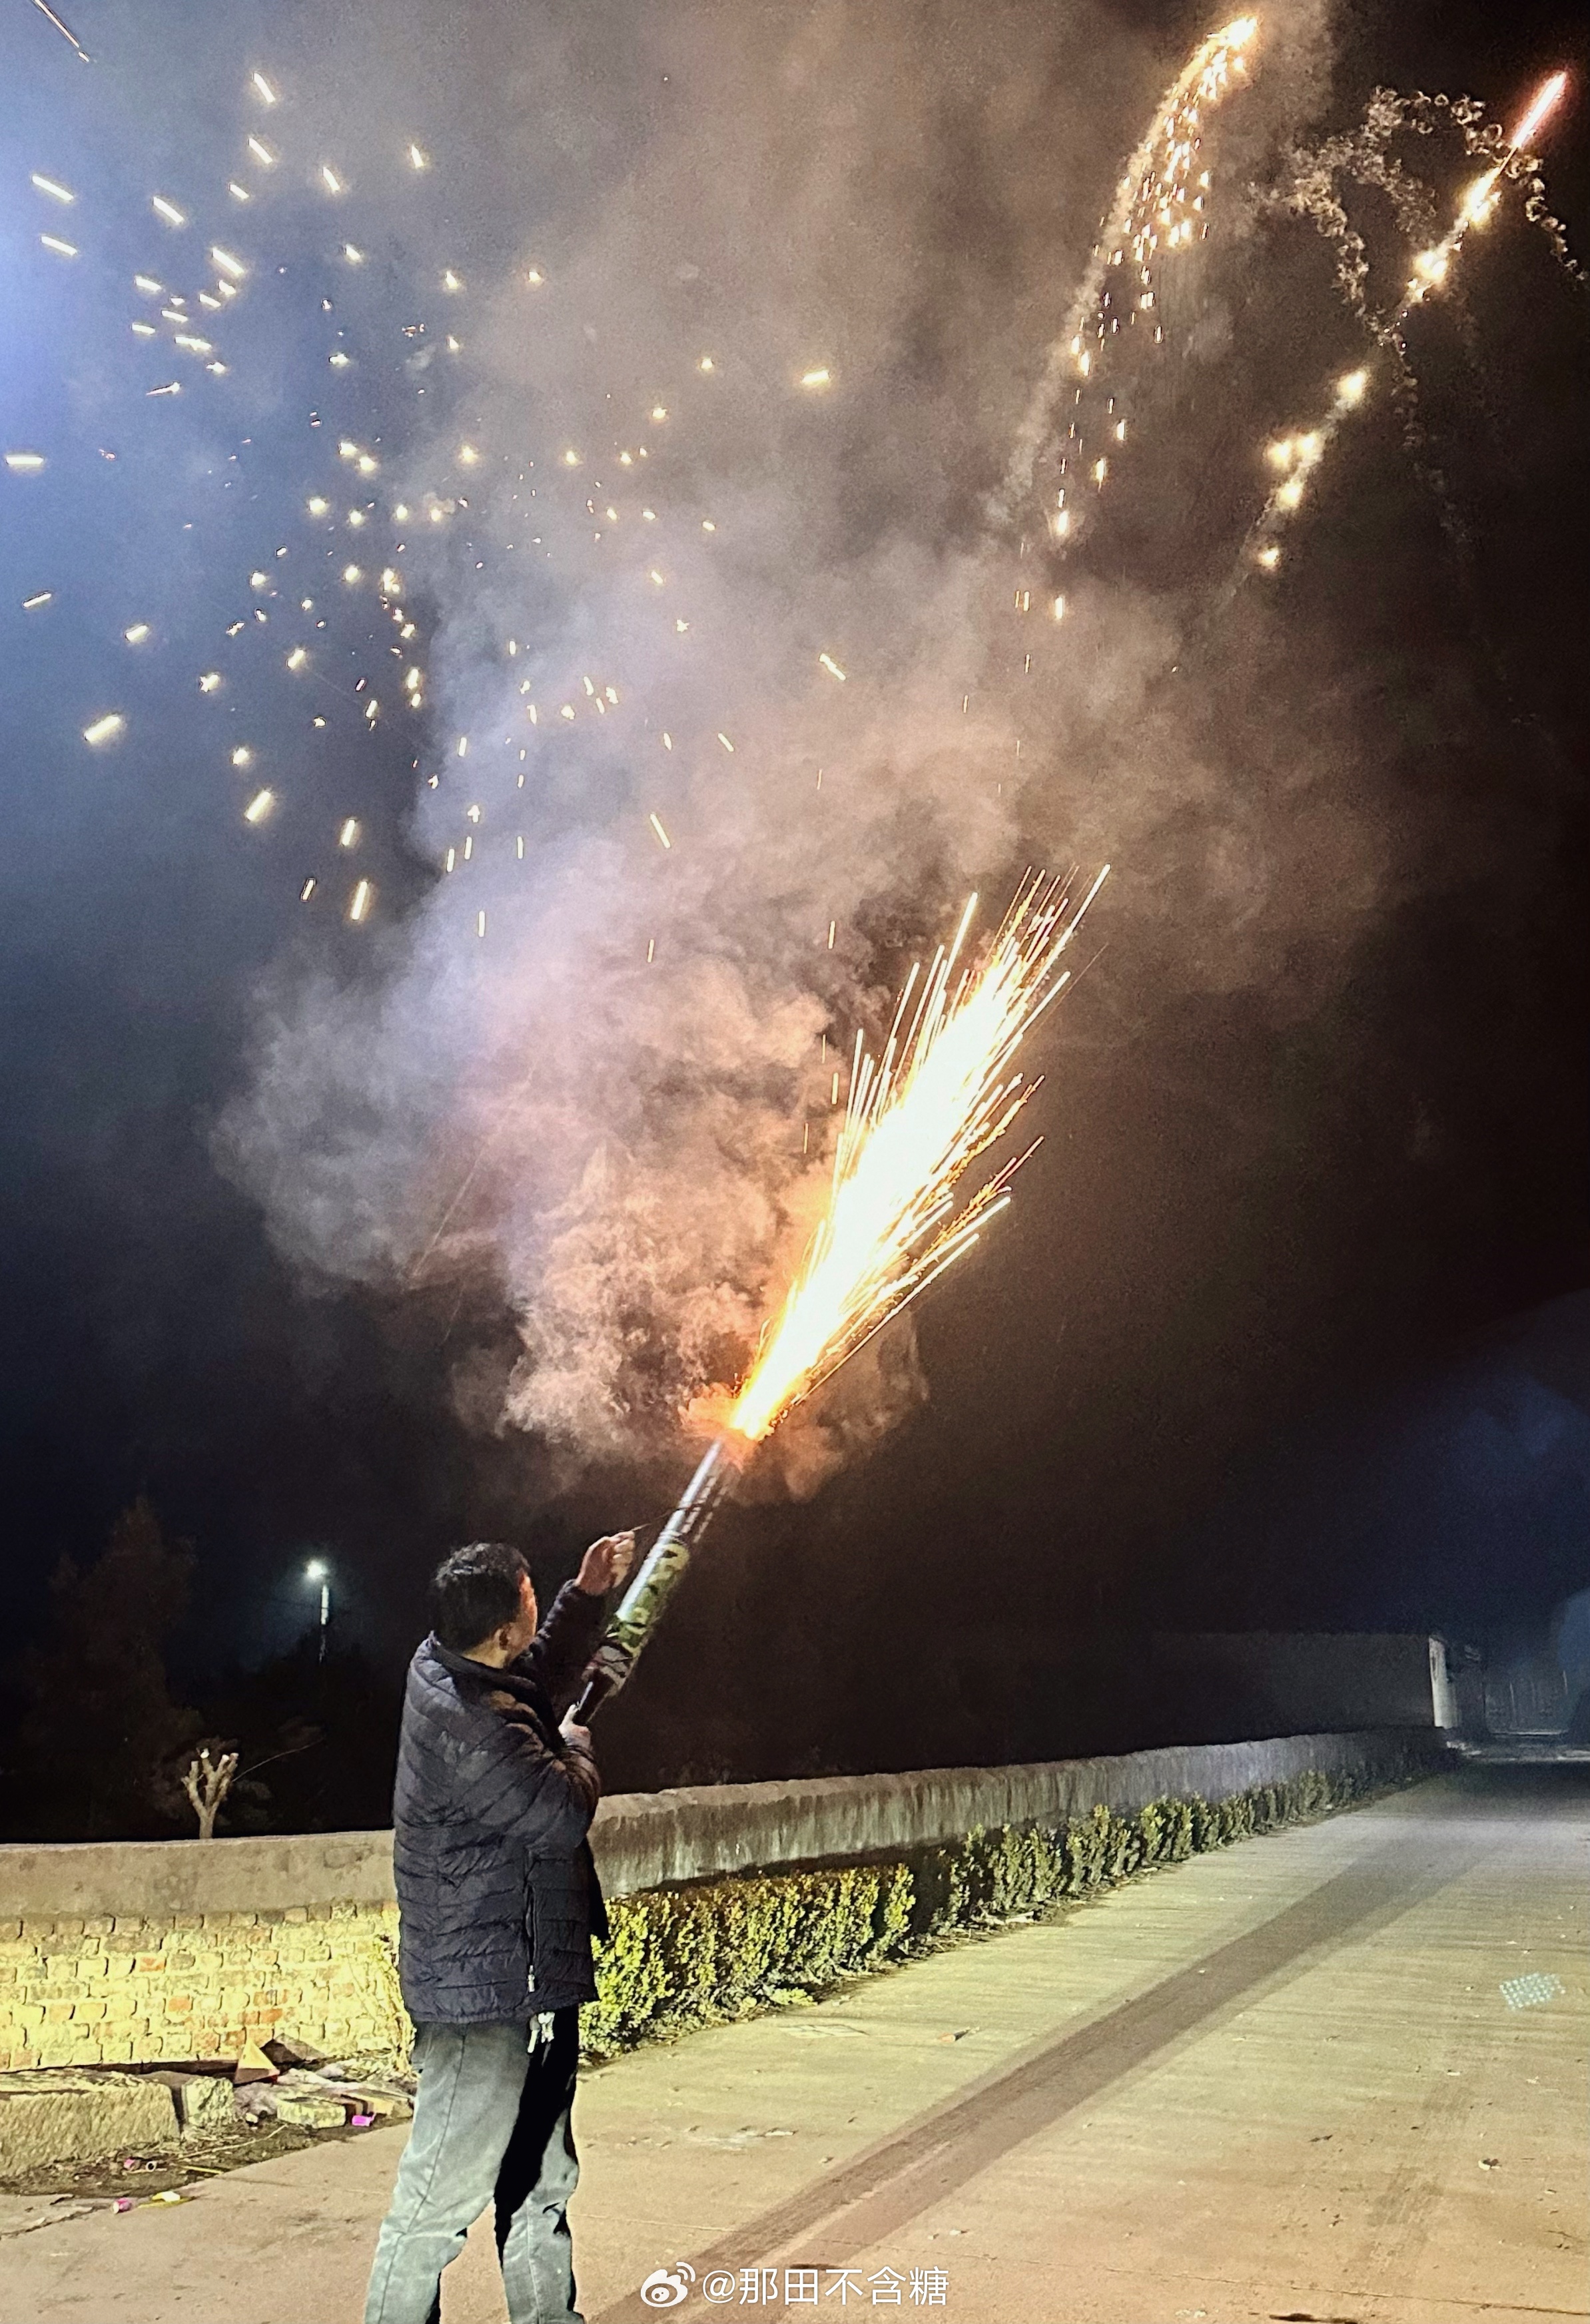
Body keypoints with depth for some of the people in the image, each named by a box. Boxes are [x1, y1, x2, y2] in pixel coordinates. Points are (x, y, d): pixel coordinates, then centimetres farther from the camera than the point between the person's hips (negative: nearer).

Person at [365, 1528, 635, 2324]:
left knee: (540, 2177, 22)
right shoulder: (467, 1725, -28)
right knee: (444, 2193, 0)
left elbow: (547, 1676, 20)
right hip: (483, 1993, -10)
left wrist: (587, 1595, 9)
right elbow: (563, 1813, -24)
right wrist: (575, 1750, -4)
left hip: (529, 1983, 10)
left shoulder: (447, 1668, 1)